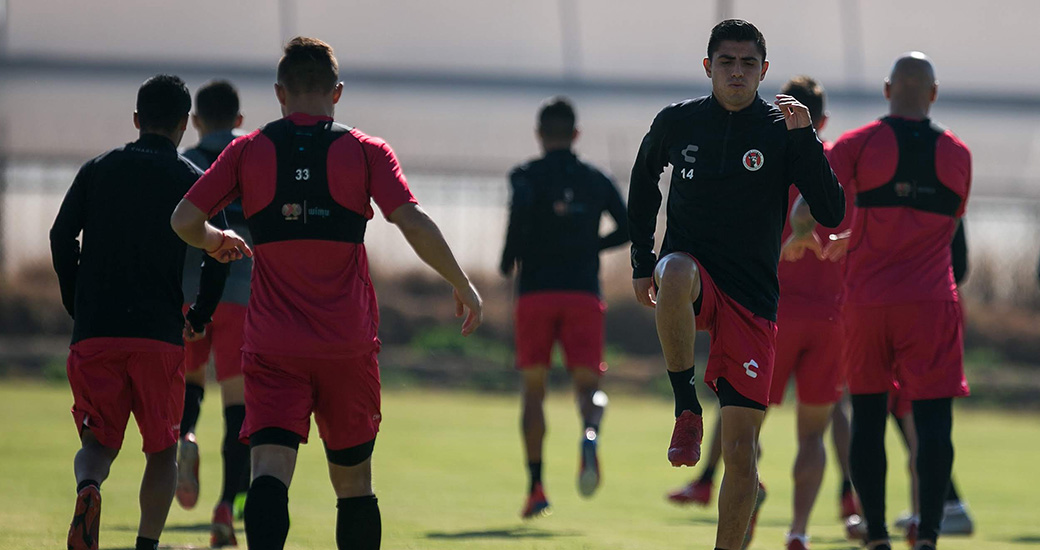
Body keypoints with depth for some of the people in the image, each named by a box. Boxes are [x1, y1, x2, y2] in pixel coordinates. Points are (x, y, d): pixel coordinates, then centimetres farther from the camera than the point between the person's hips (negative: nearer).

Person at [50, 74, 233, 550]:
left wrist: (77, 305, 14)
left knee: (98, 443, 7)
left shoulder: (98, 169, 11)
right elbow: (219, 256, -4)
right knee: (162, 451, 11)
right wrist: (197, 319, 9)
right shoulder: (193, 180, 5)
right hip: (161, 336, -1)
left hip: (94, 332, 1)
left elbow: (61, 237, 4)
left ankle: (87, 487, -26)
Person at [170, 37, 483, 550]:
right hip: (348, 343, 1)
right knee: (352, 479, 14)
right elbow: (413, 223, -10)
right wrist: (463, 285, 2)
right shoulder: (366, 152, 1)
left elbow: (184, 219, 0)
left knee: (271, 468, -12)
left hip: (272, 344, 0)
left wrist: (215, 240, 23)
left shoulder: (248, 150, 4)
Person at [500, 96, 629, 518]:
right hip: (584, 293, 1)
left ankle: (536, 487, 5)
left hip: (536, 292, -1)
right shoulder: (597, 180, 12)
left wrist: (509, 258, -6)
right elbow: (627, 228, 7)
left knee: (533, 389, 9)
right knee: (588, 383, 0)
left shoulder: (527, 175, 2)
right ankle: (590, 433, -37)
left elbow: (521, 208, -20)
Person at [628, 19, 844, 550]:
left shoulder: (781, 131, -2)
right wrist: (642, 262, 17)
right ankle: (686, 407, -21)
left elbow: (832, 213, -10)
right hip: (692, 272, 0)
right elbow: (643, 182, 23)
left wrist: (804, 138, -19)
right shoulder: (676, 122, 3)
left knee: (741, 451, -5)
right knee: (677, 274, -39)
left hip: (752, 299, 0)